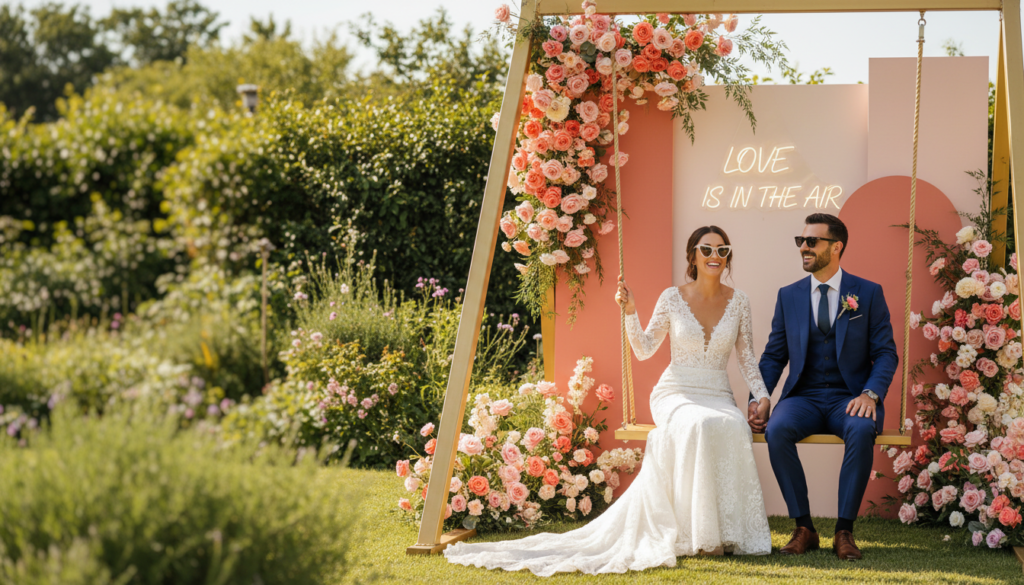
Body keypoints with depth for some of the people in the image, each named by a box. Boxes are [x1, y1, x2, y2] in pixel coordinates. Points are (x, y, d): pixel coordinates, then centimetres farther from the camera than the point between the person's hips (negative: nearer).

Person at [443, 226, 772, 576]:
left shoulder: (738, 302, 8)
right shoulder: (672, 298, 4)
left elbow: (747, 359, 10)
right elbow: (643, 351, 7)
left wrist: (762, 395, -4)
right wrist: (630, 312, -7)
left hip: (718, 397, 2)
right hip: (676, 392, -2)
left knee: (732, 428, -36)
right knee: (696, 426, -39)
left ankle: (727, 532, -28)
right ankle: (697, 534, -33)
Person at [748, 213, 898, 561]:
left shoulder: (869, 294, 5)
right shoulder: (789, 296, 12)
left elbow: (885, 353, 1)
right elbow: (773, 355, 12)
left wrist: (870, 394, -18)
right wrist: (759, 399, -5)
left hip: (850, 398, -2)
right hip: (803, 398, 2)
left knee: (861, 431, -37)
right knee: (777, 430, -32)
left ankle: (844, 531, -26)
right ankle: (803, 528, -21)